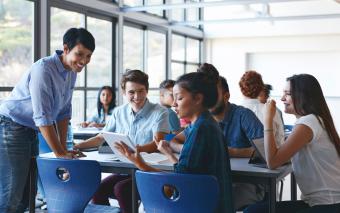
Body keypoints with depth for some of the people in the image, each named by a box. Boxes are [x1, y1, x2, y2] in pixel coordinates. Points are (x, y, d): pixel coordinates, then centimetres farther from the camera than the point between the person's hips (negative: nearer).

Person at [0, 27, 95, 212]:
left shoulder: (72, 72, 4)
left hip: (30, 132, 9)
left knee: (27, 194, 13)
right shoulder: (43, 69, -22)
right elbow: (42, 116, -25)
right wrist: (59, 153, -20)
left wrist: (63, 147, 7)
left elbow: (64, 112, 10)